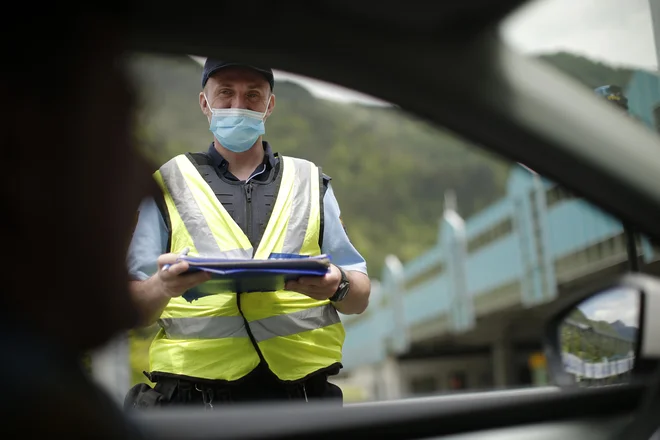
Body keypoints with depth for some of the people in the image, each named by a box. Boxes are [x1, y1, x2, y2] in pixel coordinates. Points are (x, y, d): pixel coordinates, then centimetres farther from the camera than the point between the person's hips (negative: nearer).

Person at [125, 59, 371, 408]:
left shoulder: (311, 183, 16)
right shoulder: (168, 185, 12)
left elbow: (359, 298, 13)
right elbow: (132, 309, 7)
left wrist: (338, 286, -9)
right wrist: (163, 287, -15)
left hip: (302, 389, 1)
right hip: (192, 391, -1)